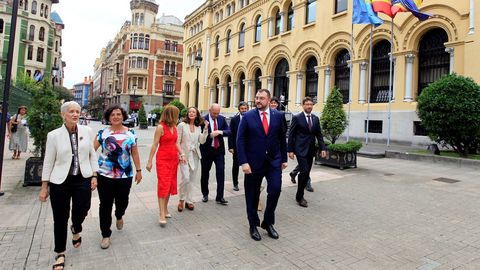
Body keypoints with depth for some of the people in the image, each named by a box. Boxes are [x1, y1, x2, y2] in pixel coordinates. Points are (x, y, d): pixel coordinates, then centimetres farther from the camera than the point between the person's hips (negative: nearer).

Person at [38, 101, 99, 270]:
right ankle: (60, 253, 29)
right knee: (60, 219, 7)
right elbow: (48, 162, 0)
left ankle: (76, 230, 39)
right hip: (60, 182, -1)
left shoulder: (87, 131, 0)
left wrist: (94, 175, 0)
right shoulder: (54, 135, -5)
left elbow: (92, 155, 5)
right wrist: (44, 187, 1)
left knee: (81, 211, 0)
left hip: (83, 180, 1)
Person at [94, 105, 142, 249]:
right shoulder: (103, 132, -2)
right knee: (105, 205, 5)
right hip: (105, 175, -1)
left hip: (125, 176, 1)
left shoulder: (130, 133, 1)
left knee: (122, 202, 14)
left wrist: (138, 170, 5)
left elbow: (135, 153, 5)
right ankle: (106, 235, 22)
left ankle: (119, 216, 50)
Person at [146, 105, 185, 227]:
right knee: (163, 185, -9)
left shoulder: (174, 127, 9)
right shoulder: (160, 127, -11)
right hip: (163, 159, -7)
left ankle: (165, 209, 23)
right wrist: (149, 161, -9)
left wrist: (181, 154, 2)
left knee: (170, 184, 10)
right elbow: (155, 145, -10)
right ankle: (162, 215, -7)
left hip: (173, 159, 7)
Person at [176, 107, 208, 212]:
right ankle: (181, 199, 7)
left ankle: (188, 201, 22)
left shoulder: (198, 127, 10)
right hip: (184, 155, -4)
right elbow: (177, 141, -3)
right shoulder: (182, 125, -3)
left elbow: (202, 141, 1)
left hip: (195, 156, 4)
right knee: (185, 178, -15)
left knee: (191, 179, 9)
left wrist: (206, 129, -6)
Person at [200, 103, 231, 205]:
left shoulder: (222, 119, 2)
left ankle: (220, 197, 7)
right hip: (207, 150, -2)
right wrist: (210, 135, -26)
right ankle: (205, 194, 31)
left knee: (221, 173, -2)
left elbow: (229, 131, -1)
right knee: (205, 173, 12)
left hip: (219, 150, 2)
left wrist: (221, 132, -20)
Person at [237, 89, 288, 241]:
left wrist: (284, 159, 8)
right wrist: (243, 162, -14)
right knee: (252, 196, 8)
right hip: (254, 162, -1)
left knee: (275, 190, -10)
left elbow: (282, 138, 9)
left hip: (274, 161, 1)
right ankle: (253, 225, 29)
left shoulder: (279, 116, 3)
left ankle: (268, 222, 16)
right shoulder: (248, 116, -3)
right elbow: (240, 140, -7)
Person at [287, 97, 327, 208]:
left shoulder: (316, 118, 10)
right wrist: (290, 150, -9)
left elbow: (319, 135, 11)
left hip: (311, 150, 5)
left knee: (307, 173, 8)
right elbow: (291, 135, -5)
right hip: (301, 149, -5)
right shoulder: (297, 118, -5)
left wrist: (322, 148, 1)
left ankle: (300, 195, 22)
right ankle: (299, 197, 2)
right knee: (304, 171, -13)